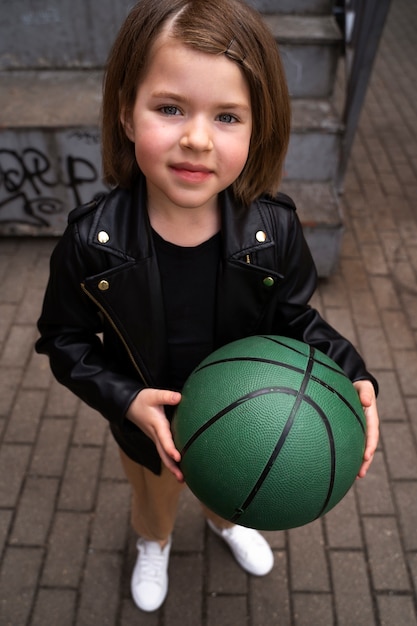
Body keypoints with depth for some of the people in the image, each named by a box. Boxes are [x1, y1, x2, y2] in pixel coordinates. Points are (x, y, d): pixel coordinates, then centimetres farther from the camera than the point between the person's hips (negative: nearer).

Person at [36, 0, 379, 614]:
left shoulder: (274, 231, -25)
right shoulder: (91, 241, -28)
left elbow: (295, 320, -11)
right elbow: (64, 338, -14)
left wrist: (350, 377, -27)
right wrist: (125, 399, -28)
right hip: (149, 429, 0)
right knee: (154, 501, 32)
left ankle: (225, 523, 75)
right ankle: (154, 546, 72)